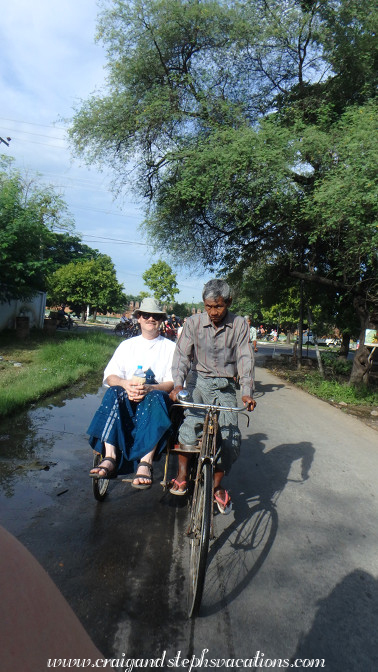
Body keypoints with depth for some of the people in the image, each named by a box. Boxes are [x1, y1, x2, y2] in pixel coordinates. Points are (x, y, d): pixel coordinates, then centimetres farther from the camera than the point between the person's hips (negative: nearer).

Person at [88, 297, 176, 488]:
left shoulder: (171, 347, 15)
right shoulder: (127, 345, 22)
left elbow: (174, 383, 0)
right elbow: (110, 376, 8)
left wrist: (149, 388, -21)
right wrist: (126, 384, -17)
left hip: (157, 396, -2)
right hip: (127, 399, 2)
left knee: (156, 397, -36)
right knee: (114, 392, -31)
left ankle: (145, 464, -45)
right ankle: (110, 458, -40)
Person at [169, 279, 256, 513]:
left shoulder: (239, 325, -4)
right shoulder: (194, 322, -5)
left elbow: (245, 358, -8)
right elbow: (182, 354, -10)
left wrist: (247, 391, -20)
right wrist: (178, 384, -25)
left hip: (225, 386, 1)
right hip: (198, 380, -1)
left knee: (231, 438, -8)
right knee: (191, 424, -24)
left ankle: (217, 486, 17)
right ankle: (182, 476, 1)